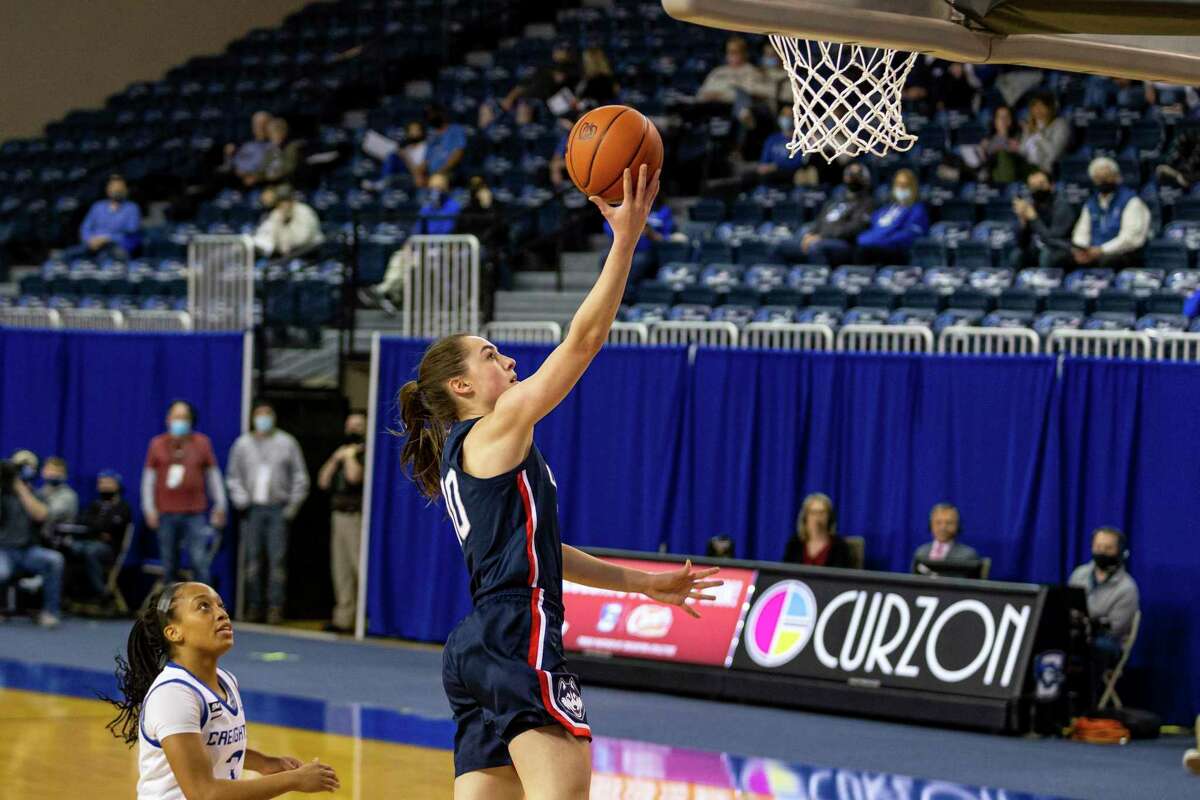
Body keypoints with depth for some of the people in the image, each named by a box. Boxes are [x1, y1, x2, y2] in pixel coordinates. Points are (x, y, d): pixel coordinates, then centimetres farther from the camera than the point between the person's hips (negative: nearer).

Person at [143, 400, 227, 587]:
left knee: (200, 562, -10)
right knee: (168, 566, 6)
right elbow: (149, 477, 9)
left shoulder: (201, 443, 6)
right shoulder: (158, 444, 7)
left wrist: (220, 505, 8)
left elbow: (213, 475, 11)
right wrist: (149, 509, 3)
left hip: (194, 514, -1)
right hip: (166, 515, 1)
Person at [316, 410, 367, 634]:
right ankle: (343, 618, 11)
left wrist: (350, 456, -5)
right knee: (341, 569, 8)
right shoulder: (343, 451, 21)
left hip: (357, 517, -9)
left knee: (361, 567, -13)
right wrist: (335, 458, 7)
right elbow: (323, 481, 18)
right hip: (338, 515, 9)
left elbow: (354, 476, -21)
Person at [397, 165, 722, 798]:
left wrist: (642, 582, 31)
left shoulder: (467, 456, 23)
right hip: (517, 638, -10)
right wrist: (626, 239, -8)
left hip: (480, 650, 10)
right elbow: (582, 341, -8)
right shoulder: (497, 430, -3)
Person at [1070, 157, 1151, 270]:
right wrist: (1080, 250, -6)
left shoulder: (1131, 201, 0)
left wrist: (1102, 250, -18)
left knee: (1106, 261, -41)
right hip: (1094, 253, 5)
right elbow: (1082, 232, 18)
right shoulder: (1091, 204, 20)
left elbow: (1130, 237, -11)